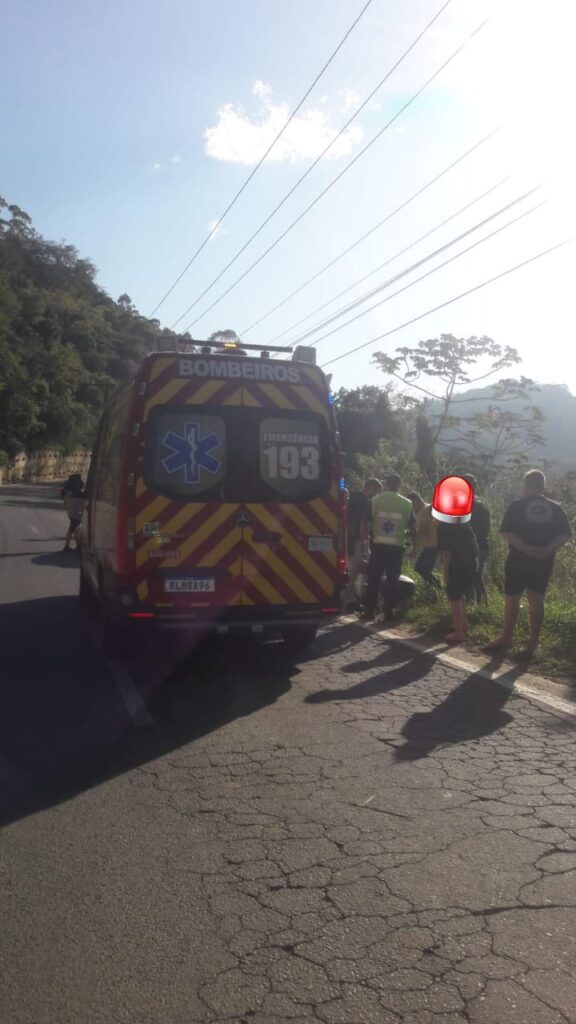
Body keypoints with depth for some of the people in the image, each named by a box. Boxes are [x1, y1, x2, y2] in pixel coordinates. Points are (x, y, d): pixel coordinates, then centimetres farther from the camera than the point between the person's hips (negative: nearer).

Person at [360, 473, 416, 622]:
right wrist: (415, 544, 16)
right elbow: (412, 527, 5)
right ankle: (388, 611, 10)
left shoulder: (375, 500, 0)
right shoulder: (407, 504, 2)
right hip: (397, 547, 0)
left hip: (378, 545, 0)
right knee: (392, 580, 8)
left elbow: (366, 523, 0)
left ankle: (369, 611, 5)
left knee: (373, 579, 6)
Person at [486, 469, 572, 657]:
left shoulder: (517, 505, -6)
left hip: (519, 559, -3)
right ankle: (533, 644, 11)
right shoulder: (555, 508, 5)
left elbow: (506, 532, -15)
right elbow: (566, 535, 0)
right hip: (543, 561, 3)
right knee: (537, 600, 9)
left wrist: (526, 548, -18)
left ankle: (506, 639, 15)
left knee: (512, 599, 8)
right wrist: (547, 549, -10)